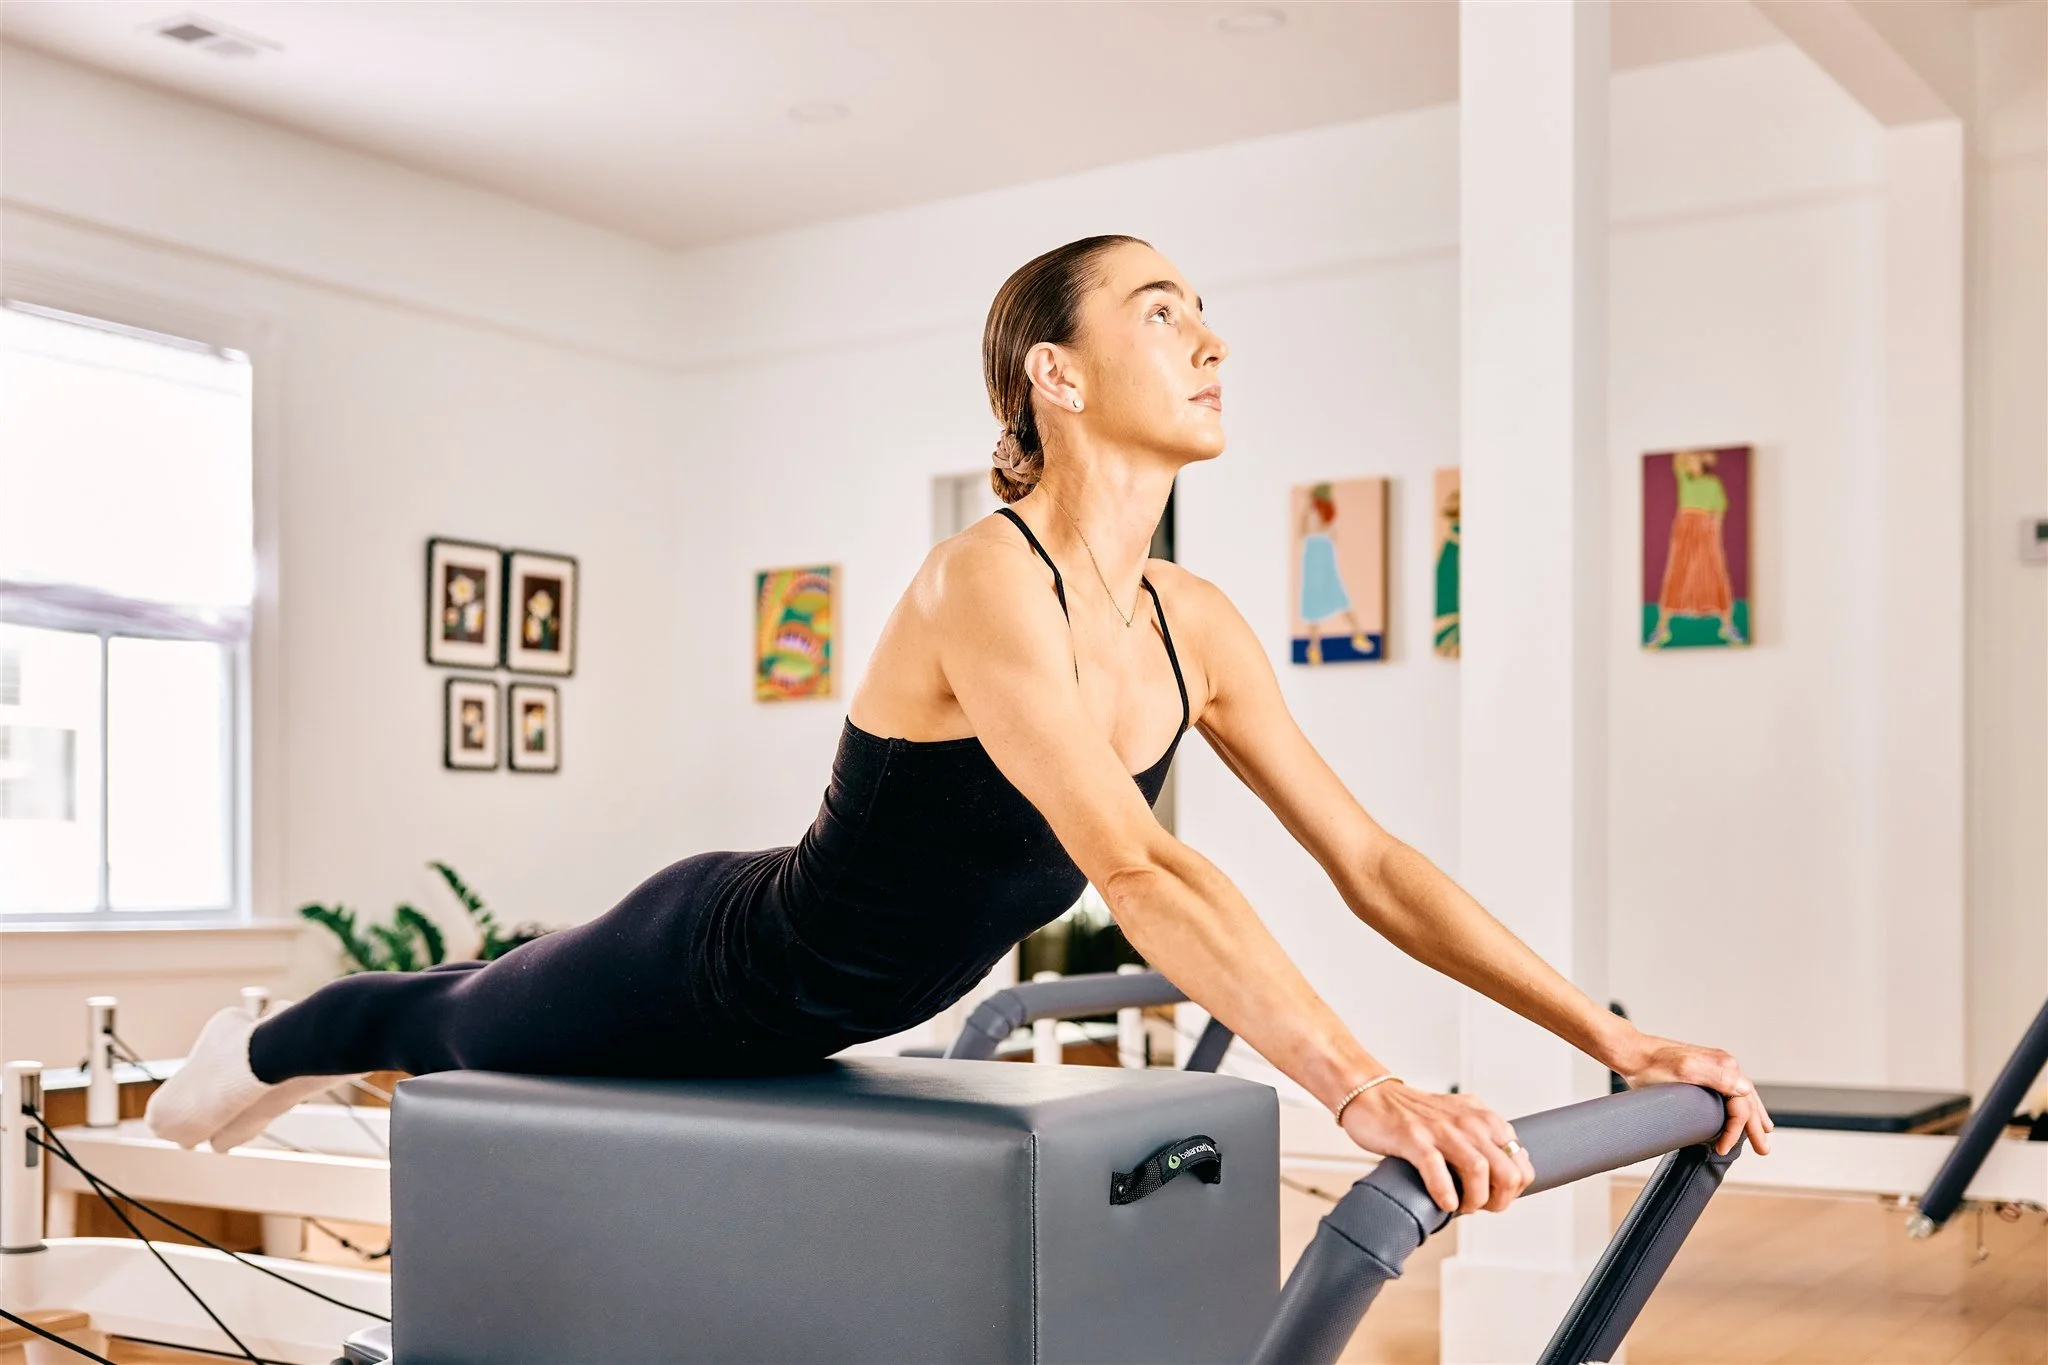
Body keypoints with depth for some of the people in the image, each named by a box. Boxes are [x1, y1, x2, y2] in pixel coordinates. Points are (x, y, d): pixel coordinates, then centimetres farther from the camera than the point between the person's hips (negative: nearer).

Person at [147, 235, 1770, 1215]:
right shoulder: (987, 580, -36)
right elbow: (1134, 866, -48)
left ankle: (281, 1062, 68)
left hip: (820, 1004, 7)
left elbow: (1371, 859, -13)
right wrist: (1358, 1082, -57)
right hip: (710, 976, -7)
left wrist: (1615, 1034, -20)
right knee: (464, 1024, 25)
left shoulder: (1194, 625, -11)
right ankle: (260, 1052, 60)